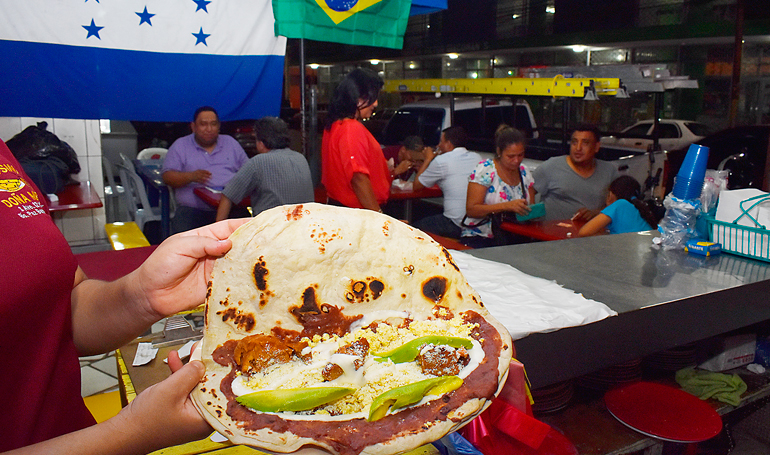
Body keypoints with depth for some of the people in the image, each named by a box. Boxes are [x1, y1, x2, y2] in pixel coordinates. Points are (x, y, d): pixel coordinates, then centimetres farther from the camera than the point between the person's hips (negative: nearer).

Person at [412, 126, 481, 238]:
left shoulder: (441, 161, -9)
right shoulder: (477, 157, 10)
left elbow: (417, 186, 5)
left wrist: (427, 160, 16)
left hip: (457, 227, -7)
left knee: (417, 226, 11)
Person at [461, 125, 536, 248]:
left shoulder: (524, 172, 12)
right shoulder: (484, 170, -6)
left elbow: (531, 208, 18)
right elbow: (471, 209, -15)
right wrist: (507, 206, -25)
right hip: (480, 238, -5)